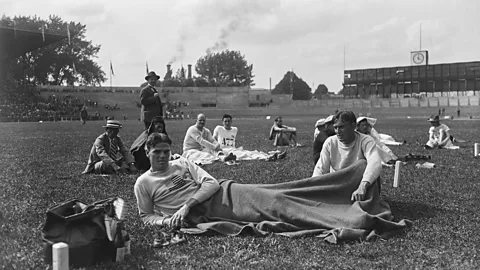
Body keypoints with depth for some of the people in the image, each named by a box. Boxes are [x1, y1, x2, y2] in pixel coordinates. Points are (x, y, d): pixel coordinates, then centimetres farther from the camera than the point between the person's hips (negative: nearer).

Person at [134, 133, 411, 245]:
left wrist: (186, 206, -13)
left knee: (275, 200, -13)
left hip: (226, 194, 3)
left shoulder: (182, 163, 12)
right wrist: (163, 221, -12)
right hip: (202, 216, -3)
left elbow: (210, 184, 2)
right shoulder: (143, 183, 8)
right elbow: (146, 215, 12)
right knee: (275, 208, -18)